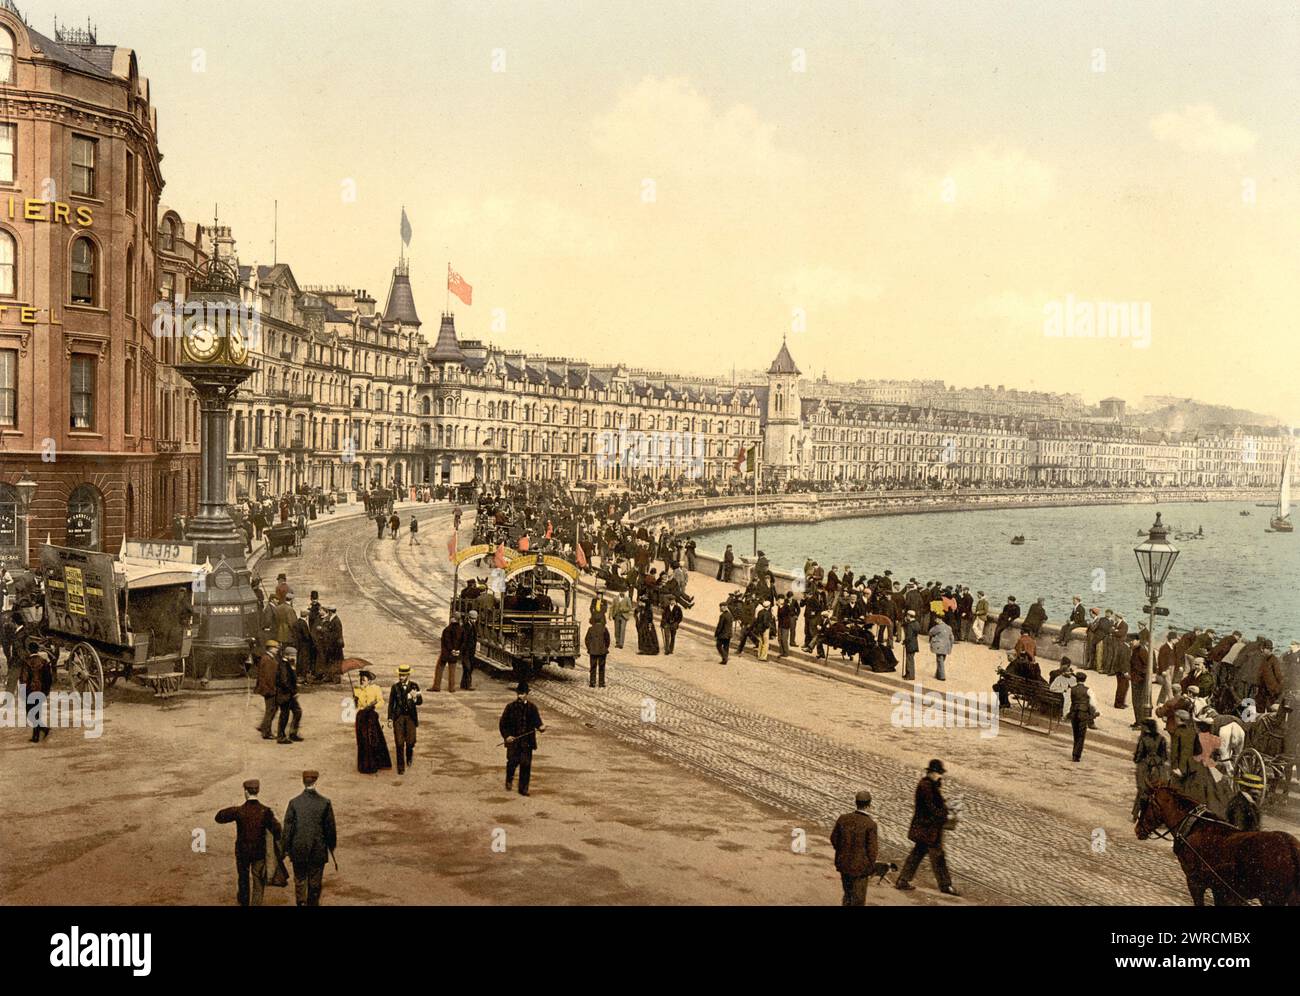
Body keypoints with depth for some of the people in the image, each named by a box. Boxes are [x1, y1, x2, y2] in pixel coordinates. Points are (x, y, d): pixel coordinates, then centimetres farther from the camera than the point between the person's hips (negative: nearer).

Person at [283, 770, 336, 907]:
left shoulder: (294, 802, -7)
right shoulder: (325, 803, -8)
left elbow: (287, 828, -3)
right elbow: (330, 828, -1)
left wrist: (287, 849, 7)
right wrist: (332, 846, 12)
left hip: (298, 850, 0)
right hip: (318, 850, 0)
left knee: (300, 881, 11)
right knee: (315, 883, 11)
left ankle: (301, 903, 2)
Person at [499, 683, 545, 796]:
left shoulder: (532, 708, 5)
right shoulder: (510, 707, 1)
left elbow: (537, 722, 3)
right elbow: (502, 724, 3)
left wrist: (541, 727, -20)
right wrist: (506, 736, -11)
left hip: (527, 742, 1)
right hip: (513, 740, -1)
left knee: (526, 764, -1)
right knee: (513, 762, -5)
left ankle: (523, 788, 9)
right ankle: (509, 780, 26)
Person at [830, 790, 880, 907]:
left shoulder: (843, 819, -8)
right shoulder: (870, 825, -20)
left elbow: (834, 839, 4)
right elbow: (872, 850, -16)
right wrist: (870, 870, -2)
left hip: (843, 864, 4)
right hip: (860, 867, -4)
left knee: (848, 895, 23)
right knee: (858, 900, 12)